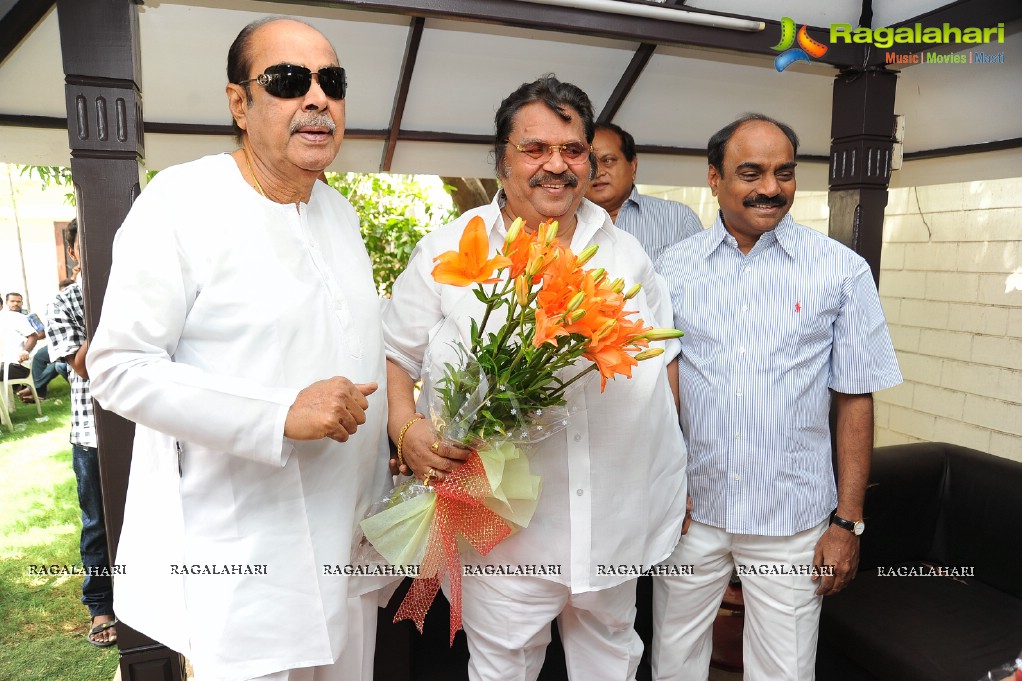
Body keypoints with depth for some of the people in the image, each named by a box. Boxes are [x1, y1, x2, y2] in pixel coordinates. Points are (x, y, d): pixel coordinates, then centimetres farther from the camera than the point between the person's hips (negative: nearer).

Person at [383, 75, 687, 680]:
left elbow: (663, 362, 11)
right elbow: (395, 355, 0)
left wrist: (675, 480, 11)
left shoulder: (627, 253, 6)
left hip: (620, 520, 4)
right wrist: (409, 431, -18)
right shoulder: (446, 253, -5)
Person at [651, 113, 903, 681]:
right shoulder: (674, 266, 0)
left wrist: (847, 522, -3)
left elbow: (855, 400, -2)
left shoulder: (842, 271, -4)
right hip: (690, 507, 2)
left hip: (792, 522, -1)